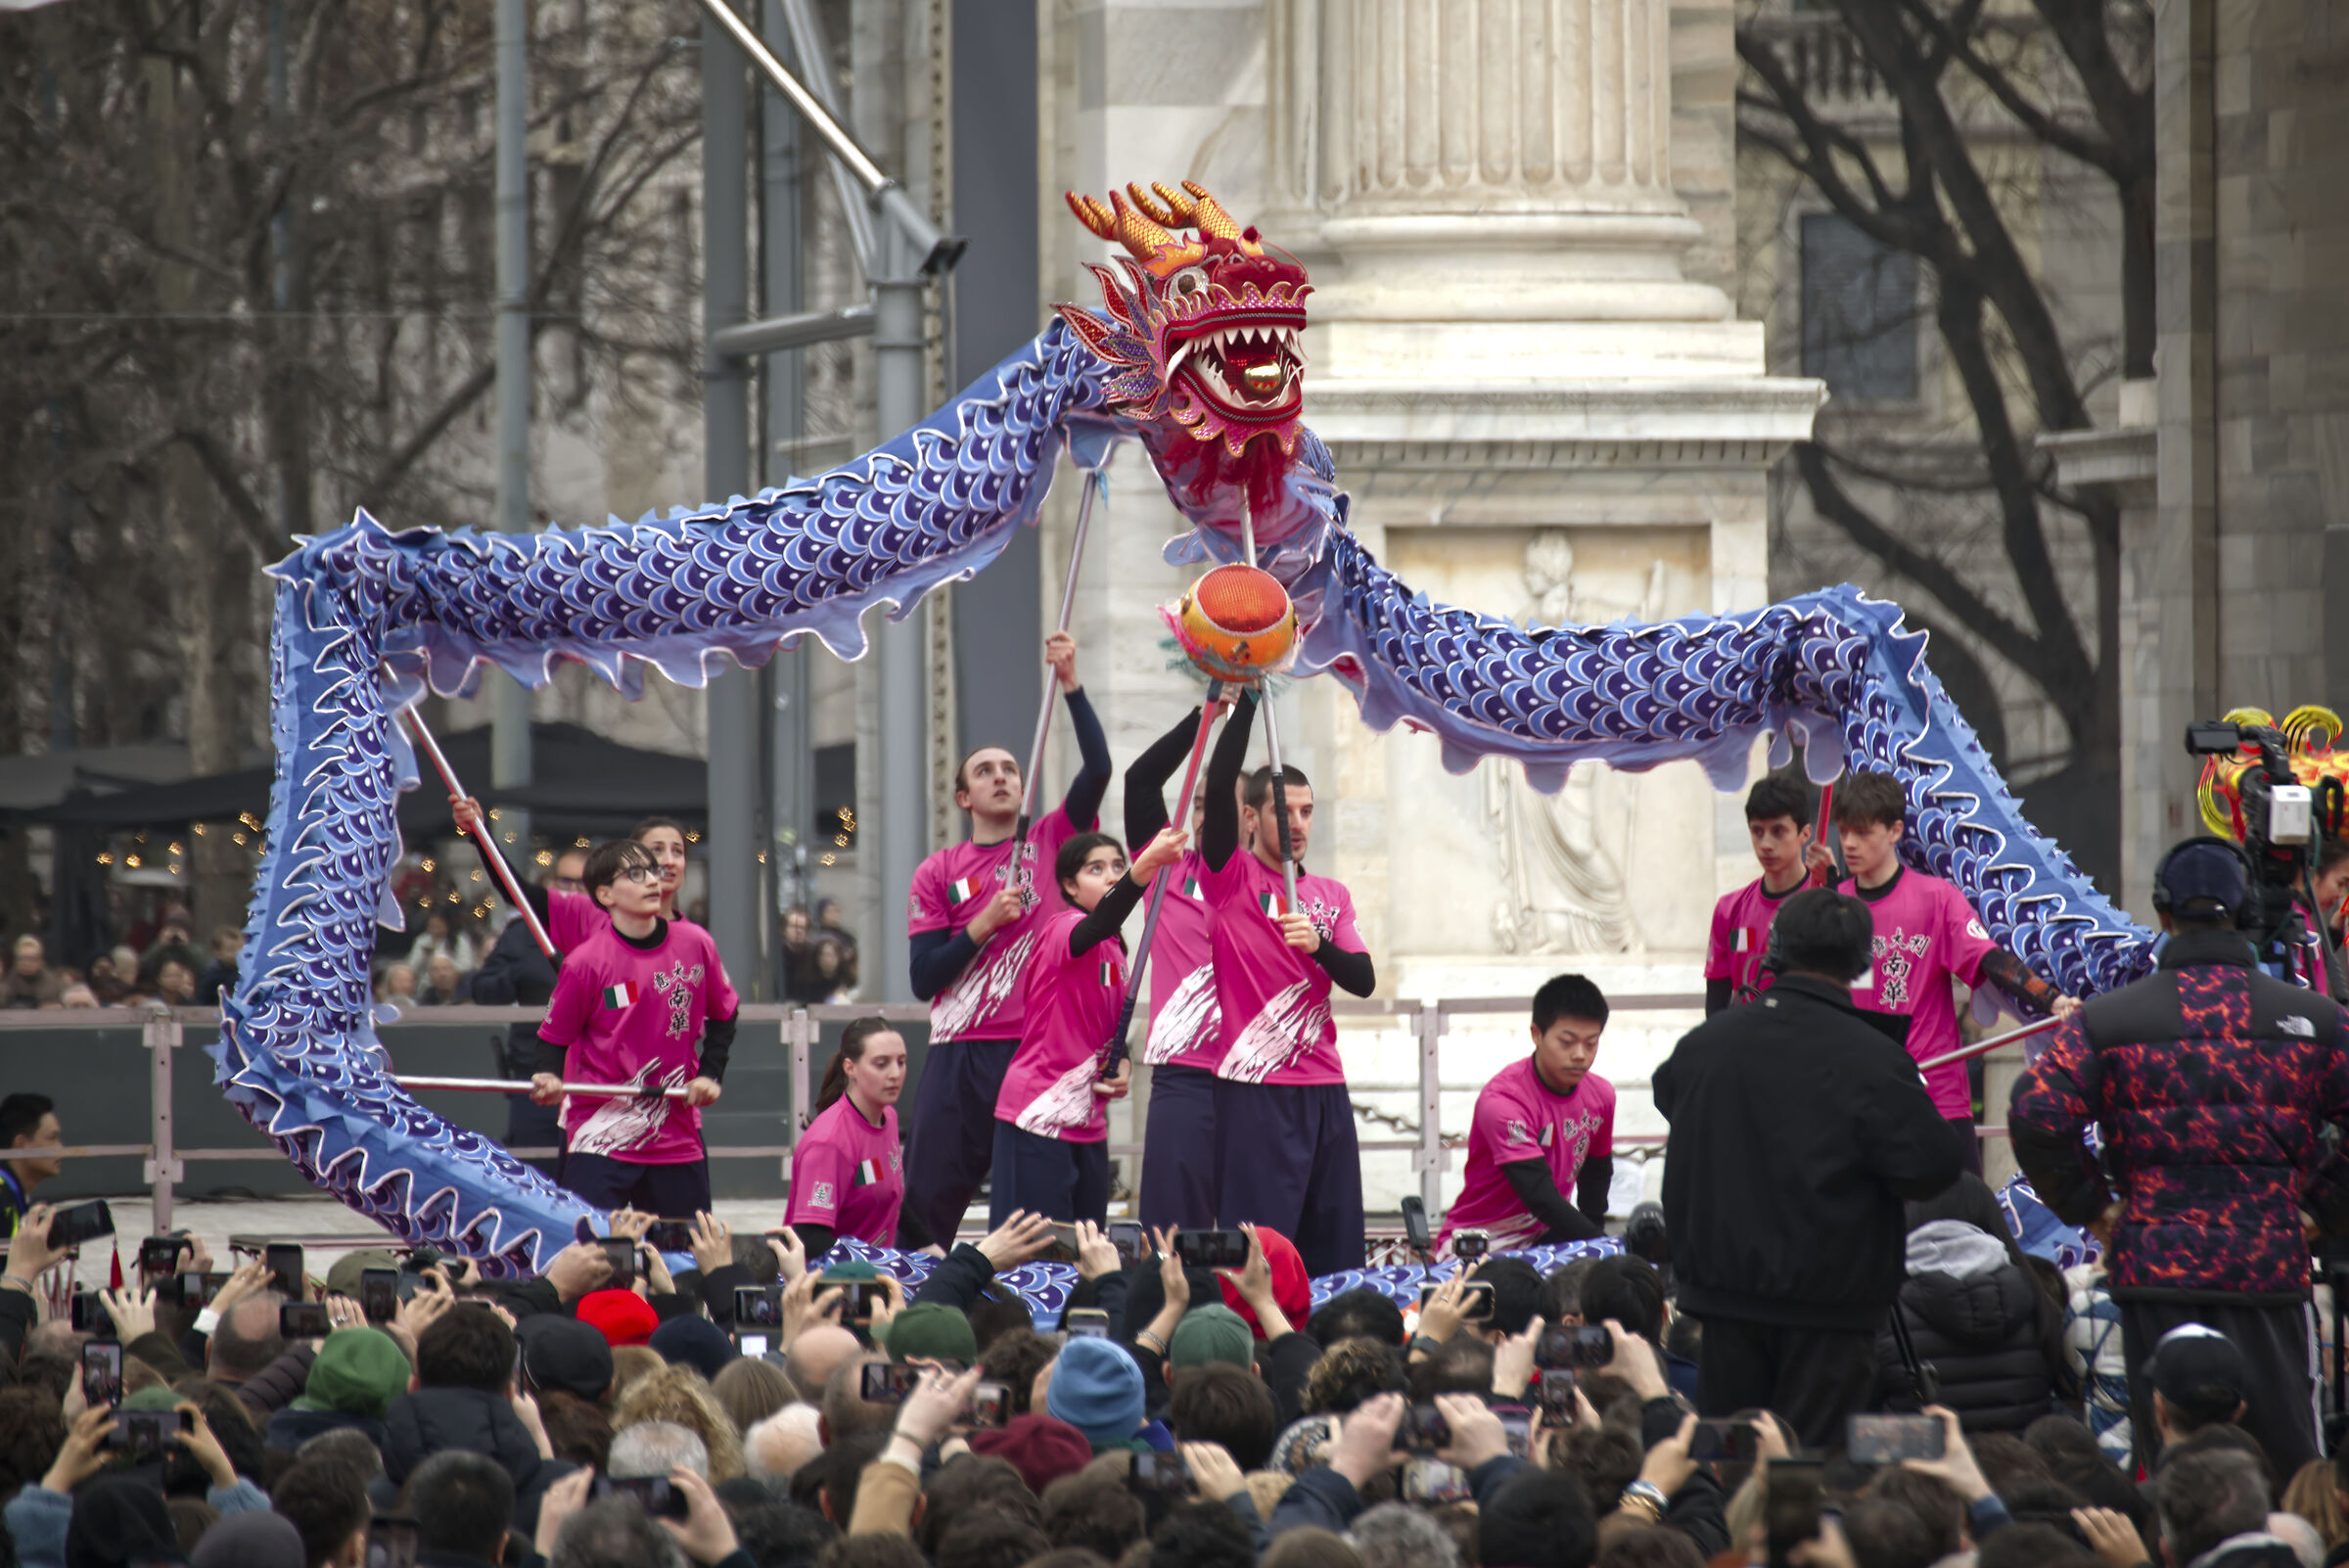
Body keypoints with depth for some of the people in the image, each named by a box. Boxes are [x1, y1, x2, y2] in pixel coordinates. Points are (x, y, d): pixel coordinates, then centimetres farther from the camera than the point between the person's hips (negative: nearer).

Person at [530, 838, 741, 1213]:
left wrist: (711, 1075, 4)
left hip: (677, 1136, 4)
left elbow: (724, 1015, 16)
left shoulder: (696, 945, 1)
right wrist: (548, 1079, -19)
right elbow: (554, 1036, 0)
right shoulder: (585, 962, -9)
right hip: (601, 1137, -4)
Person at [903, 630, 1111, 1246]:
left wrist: (1070, 684, -8)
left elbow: (1098, 768, -4)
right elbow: (923, 978, 3)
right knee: (929, 1200, -1)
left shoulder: (1051, 842, 10)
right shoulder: (938, 873, 10)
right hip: (961, 1053, 1)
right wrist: (984, 923, -9)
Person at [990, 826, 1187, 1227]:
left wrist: (1122, 1064, 0)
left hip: (1088, 1119, 8)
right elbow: (1099, 925, -36)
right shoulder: (1062, 929, -12)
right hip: (1039, 1115, -8)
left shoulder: (1117, 950, 13)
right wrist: (1144, 868, -53)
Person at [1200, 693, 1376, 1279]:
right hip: (1254, 1090, -5)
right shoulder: (1231, 878, 1)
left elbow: (1363, 981, 6)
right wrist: (1248, 700, -19)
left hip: (1325, 1091, 5)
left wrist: (1319, 946, -14)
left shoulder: (1331, 895, 16)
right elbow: (1219, 784, -14)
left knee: (1336, 1251, 4)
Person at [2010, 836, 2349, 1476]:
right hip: (2272, 1270, 0)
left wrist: (2091, 1208, 2)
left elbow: (2037, 1117, -10)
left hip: (2155, 1268, 0)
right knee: (2287, 1460, 6)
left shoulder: (2106, 1021, -1)